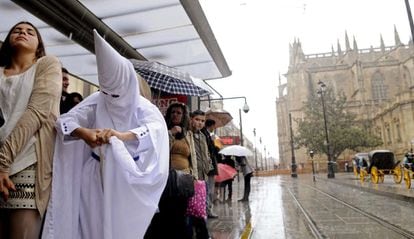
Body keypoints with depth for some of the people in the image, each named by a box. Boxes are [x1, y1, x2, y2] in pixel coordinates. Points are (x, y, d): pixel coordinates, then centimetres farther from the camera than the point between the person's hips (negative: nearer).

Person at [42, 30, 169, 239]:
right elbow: (64, 120, -10)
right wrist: (83, 132, -32)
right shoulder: (96, 101, -3)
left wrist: (123, 135, -46)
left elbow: (158, 128, -30)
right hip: (97, 174, 2)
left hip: (128, 176, -2)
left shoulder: (142, 106, -11)